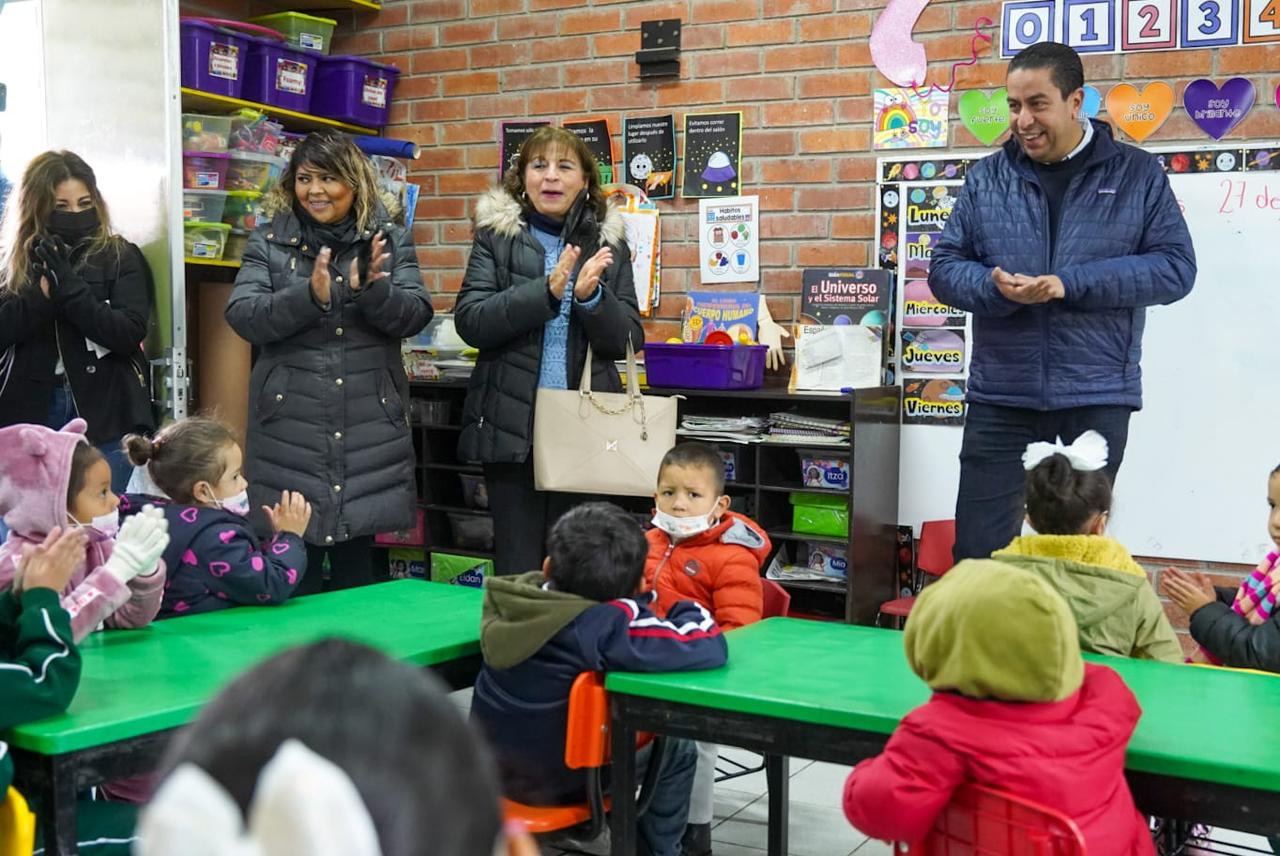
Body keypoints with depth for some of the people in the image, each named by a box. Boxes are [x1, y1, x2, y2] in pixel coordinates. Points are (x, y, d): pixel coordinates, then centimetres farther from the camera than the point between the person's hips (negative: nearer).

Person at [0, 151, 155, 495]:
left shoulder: (120, 256, 1)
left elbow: (132, 333, -10)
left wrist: (69, 287, -16)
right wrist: (41, 295, -16)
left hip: (102, 415, -2)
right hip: (29, 411, 2)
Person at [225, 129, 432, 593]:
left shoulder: (390, 239, 6)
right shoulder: (268, 241, 4)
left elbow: (416, 315, -3)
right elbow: (241, 315, -7)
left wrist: (375, 289, -23)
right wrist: (309, 295, -23)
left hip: (368, 428, 1)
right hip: (291, 427, -1)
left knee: (356, 564, 12)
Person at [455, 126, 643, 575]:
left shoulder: (609, 244, 8)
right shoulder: (496, 235, 4)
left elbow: (630, 340, 5)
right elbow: (470, 321, -7)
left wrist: (592, 296, -14)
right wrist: (546, 291, -19)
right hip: (513, 429, -1)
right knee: (518, 569, 1)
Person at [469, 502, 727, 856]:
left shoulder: (513, 599, -12)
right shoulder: (605, 626, -31)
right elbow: (710, 648, -33)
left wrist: (639, 602, 6)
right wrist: (690, 611, -12)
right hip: (560, 783, -6)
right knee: (678, 750, 16)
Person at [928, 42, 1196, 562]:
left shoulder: (1138, 174, 2)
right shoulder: (985, 178, 6)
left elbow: (1175, 267, -5)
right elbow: (944, 267, 5)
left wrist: (1068, 283, -17)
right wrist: (996, 288, -17)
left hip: (1097, 397, -1)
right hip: (1001, 396, 1)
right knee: (979, 550, 4)